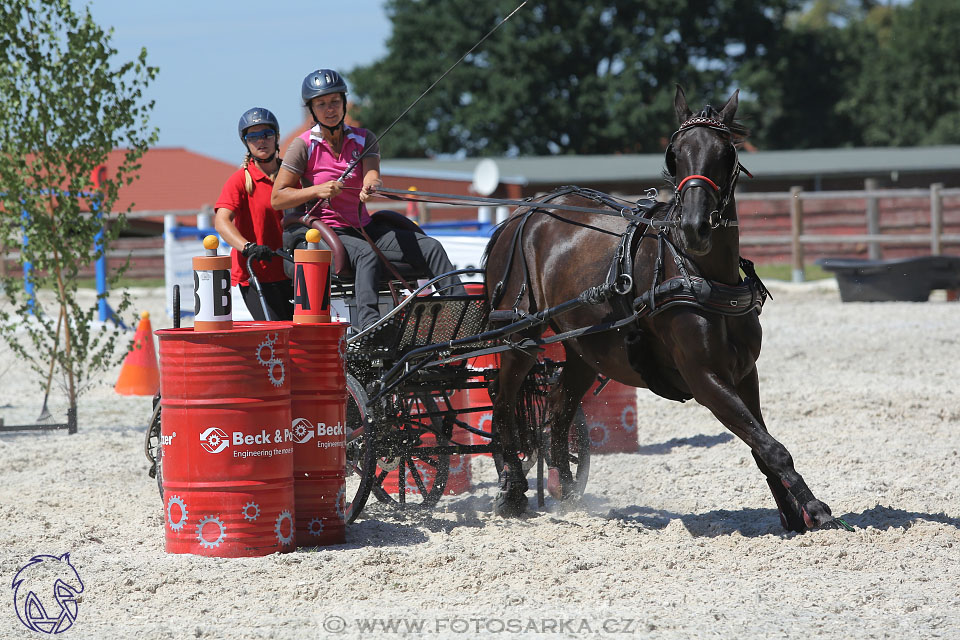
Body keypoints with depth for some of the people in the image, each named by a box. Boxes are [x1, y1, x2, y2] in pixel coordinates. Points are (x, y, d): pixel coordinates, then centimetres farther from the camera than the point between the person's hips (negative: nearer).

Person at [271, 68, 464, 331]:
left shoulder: (364, 139, 8)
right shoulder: (303, 146, -3)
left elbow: (371, 175, -11)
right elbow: (277, 199, -6)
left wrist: (369, 187, -36)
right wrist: (318, 190, -20)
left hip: (364, 228, 6)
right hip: (327, 231, -6)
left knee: (430, 247, -9)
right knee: (369, 255, -37)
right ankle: (368, 324, -54)